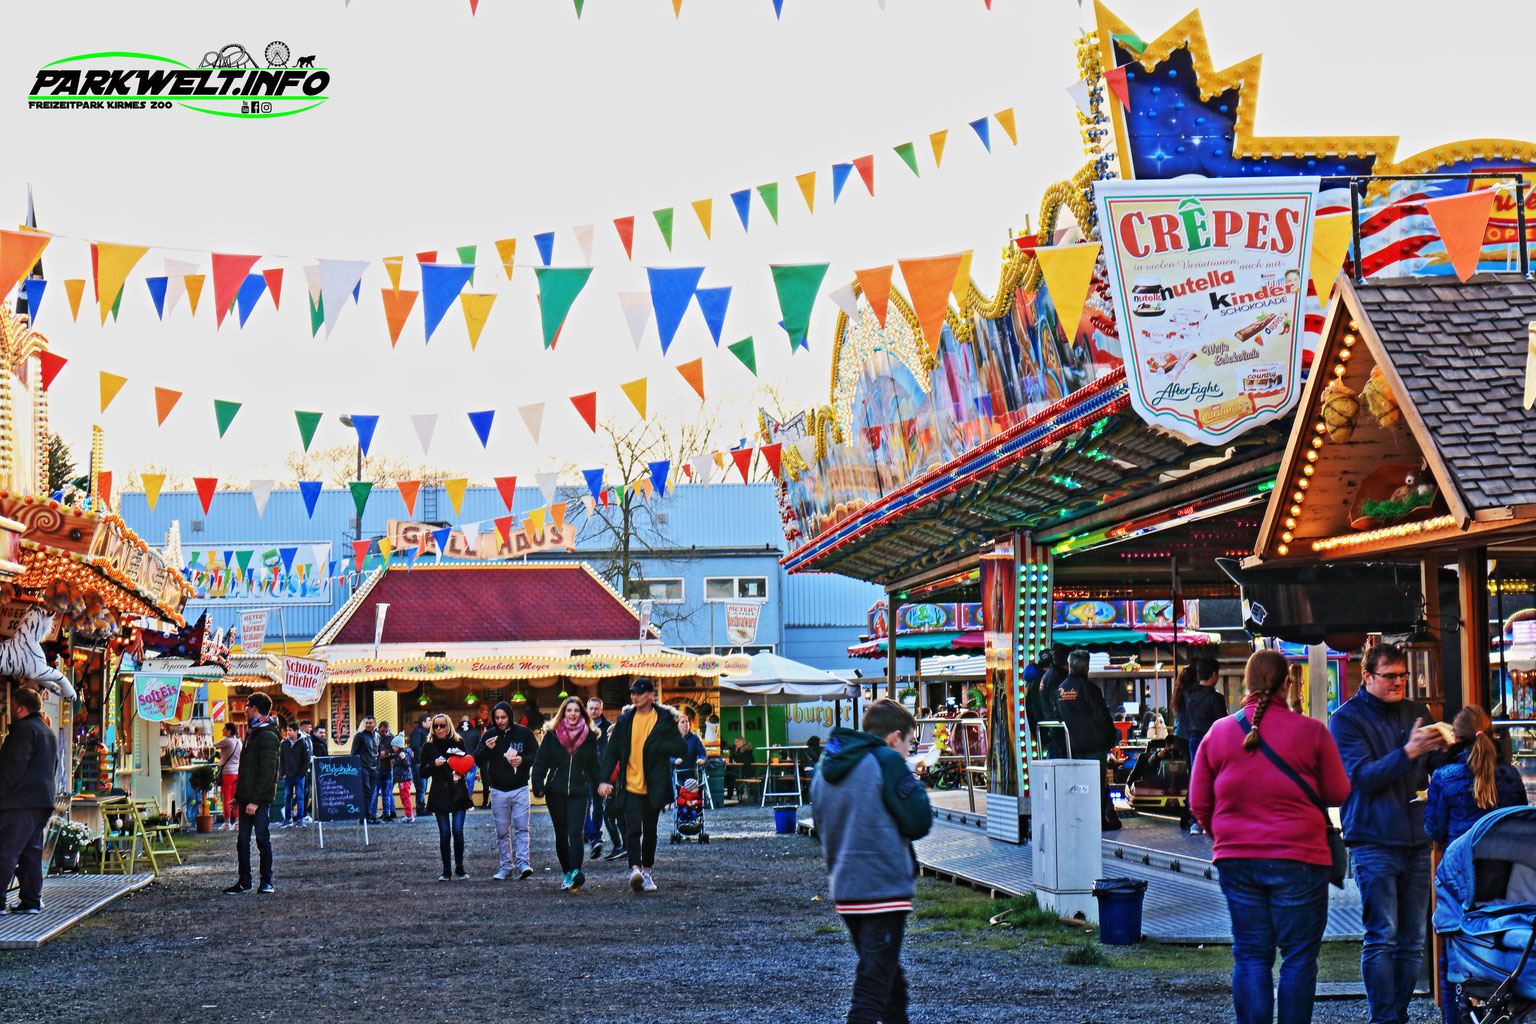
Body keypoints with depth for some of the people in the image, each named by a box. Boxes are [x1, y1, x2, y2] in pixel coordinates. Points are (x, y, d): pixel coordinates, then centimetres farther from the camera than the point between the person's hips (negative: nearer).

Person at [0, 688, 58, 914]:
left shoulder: (24, 729, -9)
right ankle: (31, 901, 11)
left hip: (21, 802, -10)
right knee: (32, 851, 12)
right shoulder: (50, 732, 21)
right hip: (44, 801, 10)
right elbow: (53, 770, 24)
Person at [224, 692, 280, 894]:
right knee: (243, 840, 9)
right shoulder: (252, 733, 18)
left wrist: (256, 799, -22)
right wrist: (239, 796, 19)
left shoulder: (268, 736, -13)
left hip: (260, 799, -9)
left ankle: (267, 881, 6)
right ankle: (244, 881, 14)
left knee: (262, 839, -2)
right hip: (247, 797, 9)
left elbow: (267, 772, -18)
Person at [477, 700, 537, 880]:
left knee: (521, 827, -10)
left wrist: (522, 761, -15)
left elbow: (537, 756, 4)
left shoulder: (524, 733, 1)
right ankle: (506, 865, 11)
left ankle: (522, 863, -11)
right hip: (498, 790, 2)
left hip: (520, 789, -2)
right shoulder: (489, 735, 6)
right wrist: (486, 749, -16)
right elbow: (478, 760, 5)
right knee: (502, 831, 5)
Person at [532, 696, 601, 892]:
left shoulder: (589, 737, 5)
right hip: (555, 793, 2)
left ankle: (575, 872, -24)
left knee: (575, 832, -15)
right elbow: (540, 763, 4)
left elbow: (594, 766, 11)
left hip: (578, 793, -2)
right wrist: (538, 786, -7)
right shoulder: (552, 736, 4)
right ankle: (568, 874, 19)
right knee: (561, 834, 9)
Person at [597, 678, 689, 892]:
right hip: (630, 786, 0)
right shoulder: (625, 721, 6)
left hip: (654, 787, 0)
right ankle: (635, 869, -25)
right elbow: (612, 751, 8)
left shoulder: (664, 720, 1)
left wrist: (656, 746, -19)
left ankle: (646, 872, 24)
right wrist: (604, 779, -3)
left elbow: (682, 749, -4)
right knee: (632, 830, -15)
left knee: (650, 832, 11)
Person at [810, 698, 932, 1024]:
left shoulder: (824, 768, 12)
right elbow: (919, 822, -11)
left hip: (844, 891, 8)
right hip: (884, 889, -8)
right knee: (873, 985, -8)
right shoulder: (887, 762, -12)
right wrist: (914, 785, 3)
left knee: (889, 976, 22)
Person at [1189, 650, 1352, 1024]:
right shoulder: (1311, 731, -6)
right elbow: (1338, 794, 1)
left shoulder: (1218, 732, 3)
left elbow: (1198, 803, 7)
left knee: (1250, 956, 7)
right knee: (1299, 957, 4)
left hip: (1236, 861, 3)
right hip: (1298, 859, -3)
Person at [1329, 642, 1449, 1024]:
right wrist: (1408, 752, -24)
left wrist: (1443, 748, -8)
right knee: (1381, 937, -8)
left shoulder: (1416, 712, 14)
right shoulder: (1347, 719, -3)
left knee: (1412, 940, 6)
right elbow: (1360, 776, -14)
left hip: (1416, 840, 5)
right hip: (1374, 842, -5)